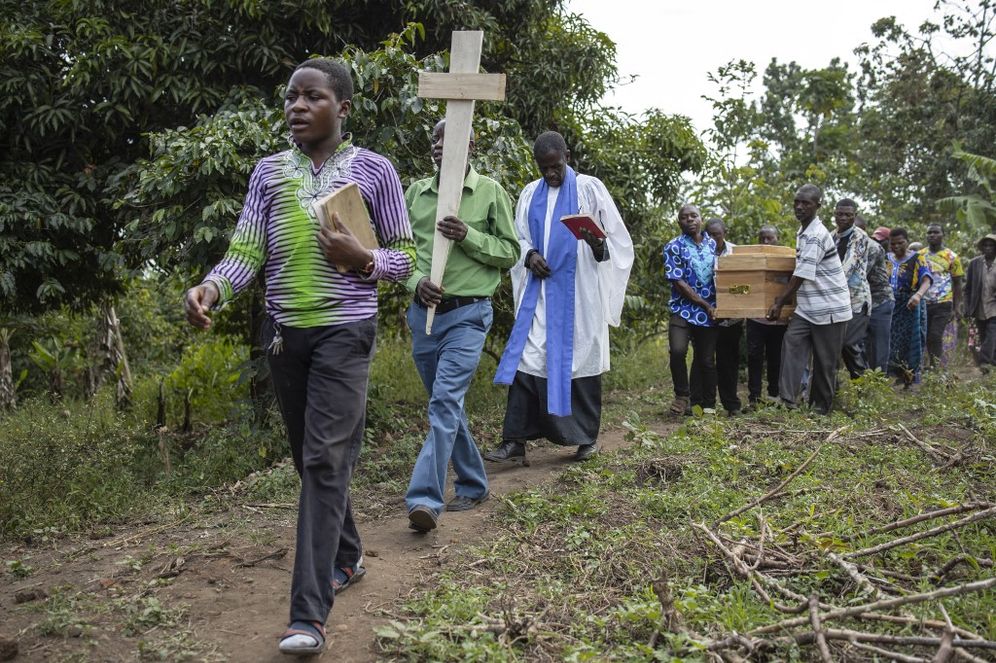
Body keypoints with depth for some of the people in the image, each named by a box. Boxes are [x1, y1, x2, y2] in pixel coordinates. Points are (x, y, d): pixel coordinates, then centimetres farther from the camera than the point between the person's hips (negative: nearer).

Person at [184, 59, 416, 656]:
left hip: (344, 332, -4)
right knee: (311, 458, 14)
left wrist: (363, 260, -17)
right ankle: (347, 556, 37)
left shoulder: (375, 171, -1)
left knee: (325, 460, -12)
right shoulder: (269, 171, 8)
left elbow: (404, 255, 4)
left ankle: (309, 613, -11)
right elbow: (247, 252, 1)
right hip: (284, 332, 5)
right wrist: (212, 287, -20)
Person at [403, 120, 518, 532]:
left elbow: (510, 252, 0)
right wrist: (416, 281, -10)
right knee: (447, 404, 13)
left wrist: (468, 236, -16)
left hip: (467, 315, -5)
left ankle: (425, 498, -20)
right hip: (424, 312, 5)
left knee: (446, 401, -17)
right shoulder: (416, 193, 9)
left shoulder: (490, 192, -1)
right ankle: (473, 485, 28)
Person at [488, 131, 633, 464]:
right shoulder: (530, 194, 13)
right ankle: (515, 440, -5)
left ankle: (587, 437, 15)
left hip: (578, 291, -3)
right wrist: (529, 255, -7)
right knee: (526, 358, -5)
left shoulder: (590, 188, 1)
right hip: (539, 292, 3)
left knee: (579, 359, 1)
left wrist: (599, 245, -23)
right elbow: (518, 238, 15)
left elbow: (616, 237, -1)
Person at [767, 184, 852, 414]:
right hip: (807, 307, 8)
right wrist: (783, 297, 23)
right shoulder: (802, 232, 13)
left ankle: (822, 408, 15)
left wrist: (779, 303, -18)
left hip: (830, 308, -8)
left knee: (825, 360, 2)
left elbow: (802, 275, -20)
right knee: (791, 342, -11)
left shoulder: (816, 235, -17)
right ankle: (786, 398, -18)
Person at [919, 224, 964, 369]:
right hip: (923, 303, 3)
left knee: (935, 336, -13)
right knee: (927, 337, 4)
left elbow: (957, 284, 4)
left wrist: (956, 307, -1)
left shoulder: (951, 257, 2)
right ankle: (932, 366, 14)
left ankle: (937, 367, -8)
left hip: (943, 304, -3)